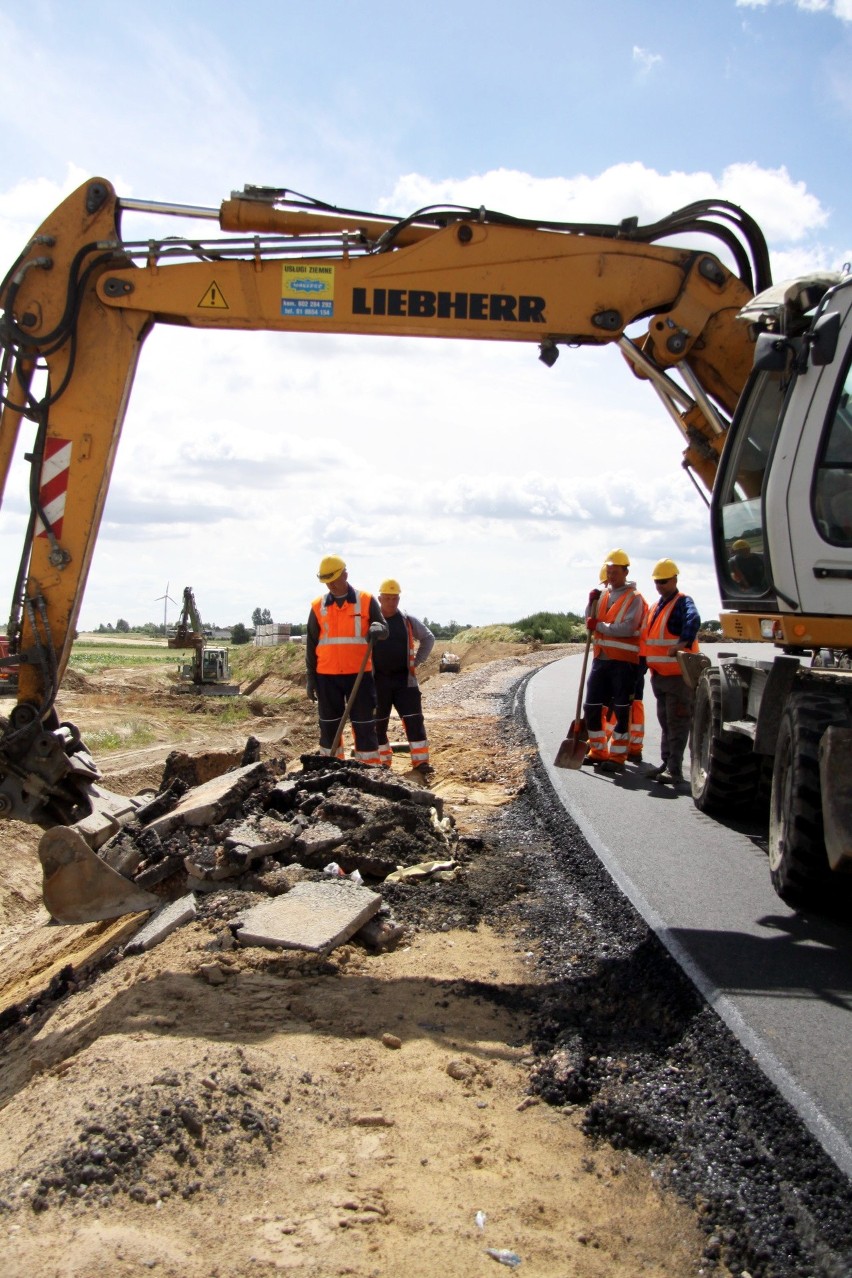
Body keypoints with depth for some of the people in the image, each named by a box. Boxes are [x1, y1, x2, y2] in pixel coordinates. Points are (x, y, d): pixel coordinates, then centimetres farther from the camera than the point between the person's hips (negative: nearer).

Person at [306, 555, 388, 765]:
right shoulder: (318, 606, 5)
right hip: (327, 676, 2)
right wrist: (310, 677, 5)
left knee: (364, 724, 1)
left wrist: (377, 628, -26)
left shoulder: (366, 601, -1)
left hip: (359, 674, -2)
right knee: (329, 725, 9)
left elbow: (384, 628, 0)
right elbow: (311, 644, 8)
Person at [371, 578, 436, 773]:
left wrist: (417, 661, 7)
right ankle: (382, 761, 16)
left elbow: (428, 638, 15)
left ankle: (421, 760, 0)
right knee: (378, 722, 5)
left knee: (414, 719, -4)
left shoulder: (408, 621, 3)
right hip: (378, 680, -1)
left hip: (404, 678, 1)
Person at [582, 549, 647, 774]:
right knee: (592, 707, 9)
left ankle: (617, 757, 5)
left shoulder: (634, 598, -6)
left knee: (621, 710, -1)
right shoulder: (603, 595, 12)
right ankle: (598, 751, 22)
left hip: (624, 661, -6)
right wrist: (592, 604, -4)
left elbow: (627, 628, -18)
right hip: (601, 659, 7)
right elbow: (591, 625, 10)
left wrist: (600, 626, -13)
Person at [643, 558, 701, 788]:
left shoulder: (682, 602, -8)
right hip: (658, 674, 9)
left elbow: (692, 620, -30)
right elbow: (647, 636, 25)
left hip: (678, 674, -9)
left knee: (677, 723, -7)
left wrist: (683, 643, -44)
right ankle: (667, 763, 22)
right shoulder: (655, 607, 18)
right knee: (665, 722, 14)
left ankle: (674, 770, -7)